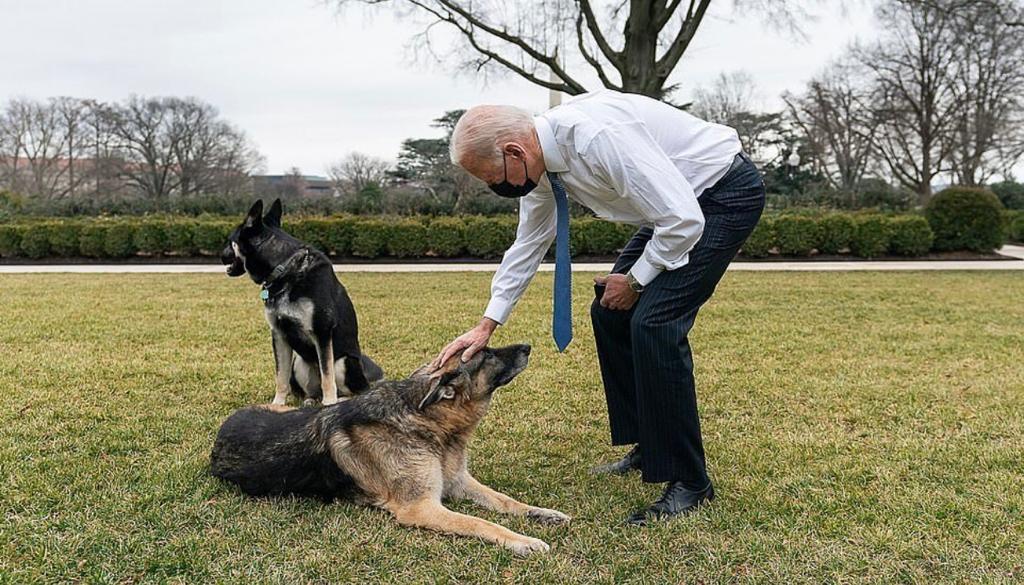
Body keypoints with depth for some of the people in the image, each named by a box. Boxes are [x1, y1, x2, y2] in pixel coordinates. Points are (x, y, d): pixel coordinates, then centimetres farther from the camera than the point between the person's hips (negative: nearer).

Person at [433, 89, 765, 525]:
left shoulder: (598, 137, -33)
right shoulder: (540, 160, -4)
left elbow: (684, 220, -30)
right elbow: (527, 244, 9)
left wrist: (635, 280, -14)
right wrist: (486, 326, 7)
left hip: (727, 194, -9)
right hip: (679, 199, 9)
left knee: (653, 321, -18)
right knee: (610, 313, 8)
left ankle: (689, 482, -7)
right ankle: (648, 448, 22)